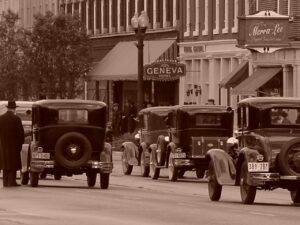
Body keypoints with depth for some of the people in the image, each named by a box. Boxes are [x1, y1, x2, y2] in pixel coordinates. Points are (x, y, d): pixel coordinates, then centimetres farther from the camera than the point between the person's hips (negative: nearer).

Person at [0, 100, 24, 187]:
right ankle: (11, 181, -4)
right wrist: (20, 143, 2)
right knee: (13, 163, 1)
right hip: (13, 144, -4)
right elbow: (20, 132, -11)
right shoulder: (16, 119, -11)